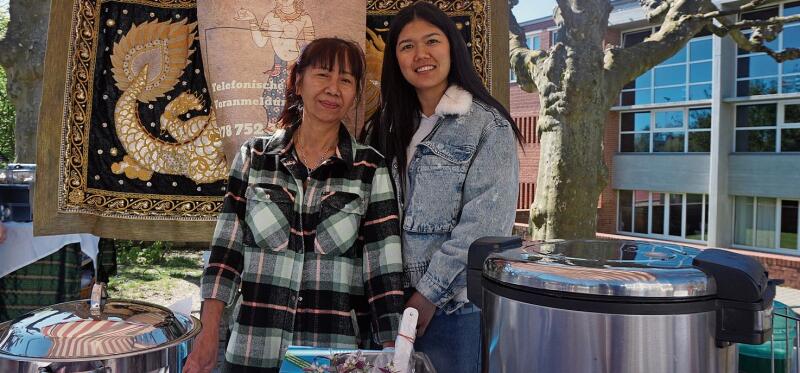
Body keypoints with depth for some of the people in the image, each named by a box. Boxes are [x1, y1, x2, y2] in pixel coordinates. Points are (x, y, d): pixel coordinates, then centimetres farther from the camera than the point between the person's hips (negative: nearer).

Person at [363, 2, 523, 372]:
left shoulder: (489, 125, -7)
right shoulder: (388, 125, 8)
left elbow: (483, 225, -14)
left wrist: (428, 294, -14)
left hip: (456, 304, -4)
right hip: (396, 300, 5)